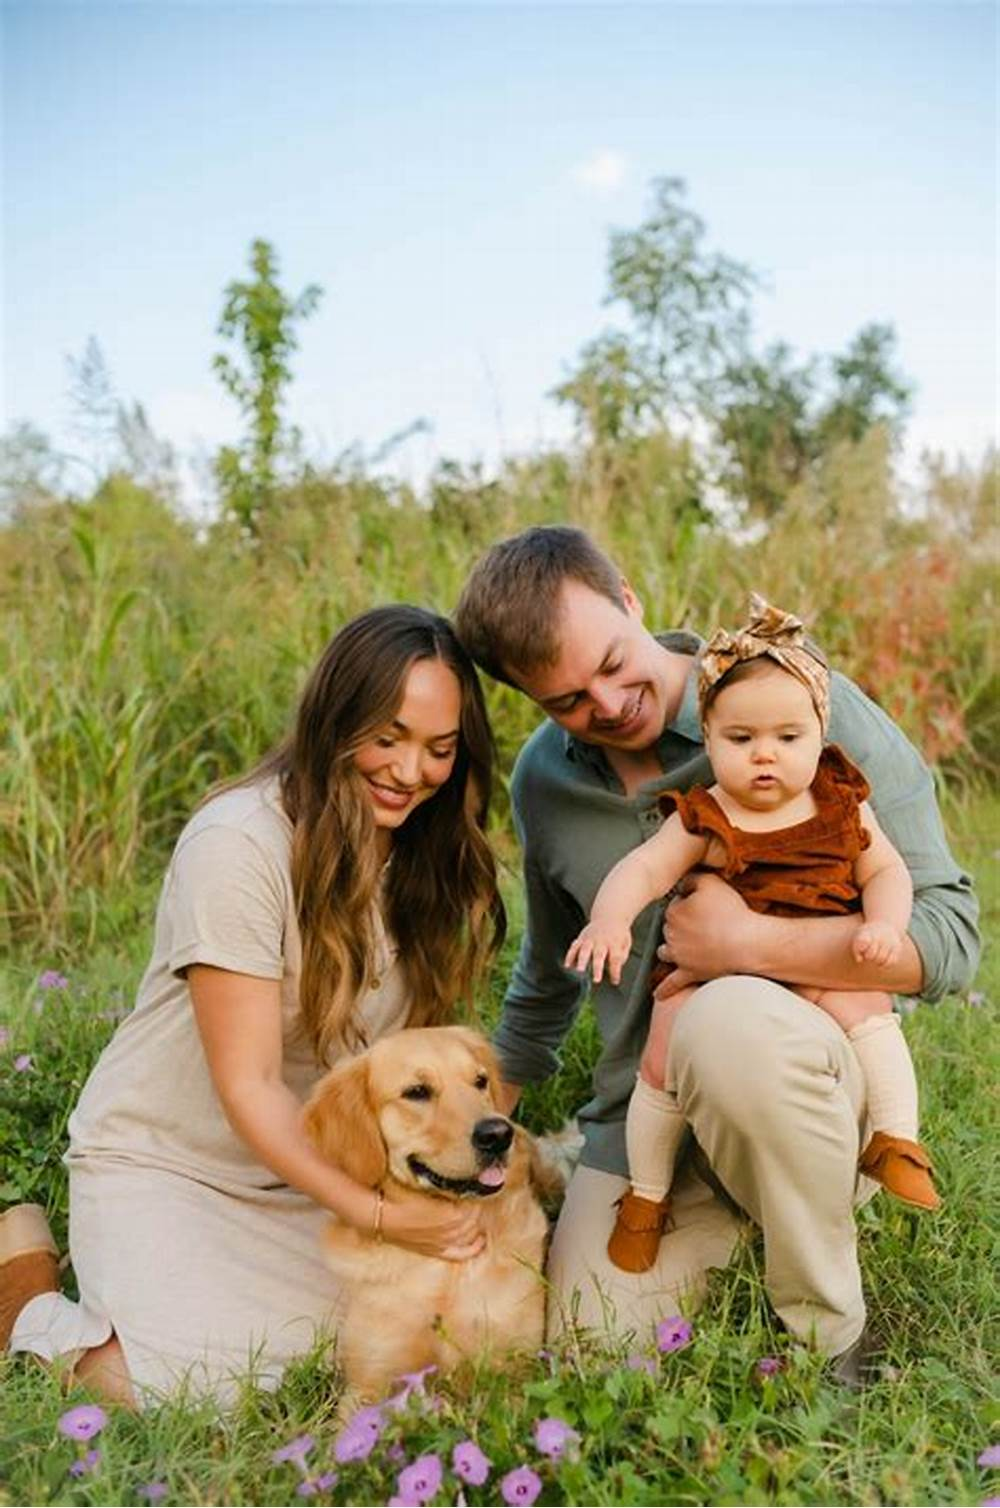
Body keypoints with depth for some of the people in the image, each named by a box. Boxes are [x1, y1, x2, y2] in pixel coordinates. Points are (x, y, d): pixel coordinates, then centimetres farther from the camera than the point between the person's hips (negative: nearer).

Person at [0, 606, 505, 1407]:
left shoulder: (424, 851, -3)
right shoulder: (239, 845, -24)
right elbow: (249, 1085, -23)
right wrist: (373, 1210, -34)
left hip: (309, 1168, 6)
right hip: (162, 1163, -6)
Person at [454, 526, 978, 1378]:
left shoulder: (810, 707, -13)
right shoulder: (544, 781, 4)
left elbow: (948, 936, -16)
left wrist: (744, 944, -23)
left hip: (810, 1095, -4)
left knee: (729, 1021, -37)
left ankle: (834, 1340, -13)